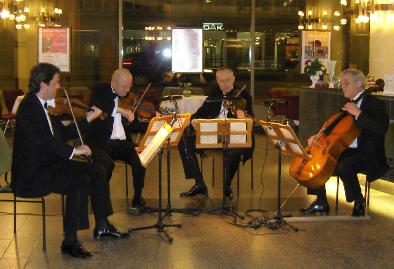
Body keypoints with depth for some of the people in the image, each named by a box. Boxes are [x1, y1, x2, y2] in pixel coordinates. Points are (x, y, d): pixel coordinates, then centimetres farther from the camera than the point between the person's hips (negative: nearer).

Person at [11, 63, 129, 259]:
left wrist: (88, 119, 11)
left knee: (99, 169, 3)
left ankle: (102, 226, 12)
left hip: (50, 163, 10)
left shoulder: (44, 106, 12)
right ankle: (70, 241, -20)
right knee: (81, 181, -29)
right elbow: (41, 141, -29)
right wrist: (73, 151, -31)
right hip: (32, 174, -10)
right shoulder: (28, 108, -18)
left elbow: (63, 133, 16)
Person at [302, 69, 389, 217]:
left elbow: (381, 128, -26)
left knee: (343, 167, -34)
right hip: (347, 150, 8)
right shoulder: (349, 104, 14)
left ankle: (359, 202, -9)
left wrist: (358, 113, -26)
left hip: (368, 154, -8)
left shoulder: (375, 104, -10)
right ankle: (321, 203, 6)